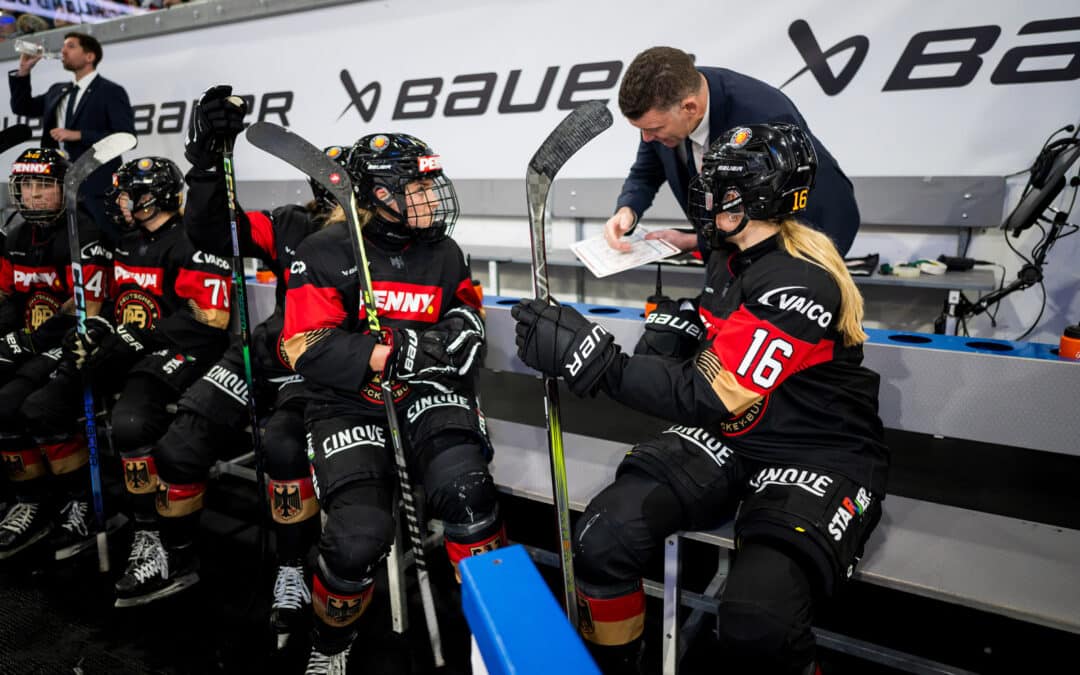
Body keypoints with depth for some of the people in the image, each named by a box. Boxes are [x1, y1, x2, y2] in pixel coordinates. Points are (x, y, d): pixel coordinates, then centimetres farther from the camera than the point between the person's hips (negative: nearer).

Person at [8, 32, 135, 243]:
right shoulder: (57, 91, 18)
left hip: (97, 188, -7)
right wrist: (23, 71, 13)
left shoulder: (110, 91, -4)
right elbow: (22, 107, 26)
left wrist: (78, 135, -18)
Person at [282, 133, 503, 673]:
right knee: (359, 535, -19)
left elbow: (466, 321, 16)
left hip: (427, 397, 3)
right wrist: (386, 353, -25)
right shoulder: (326, 254, -6)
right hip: (350, 404, -2)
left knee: (464, 486, -27)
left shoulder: (443, 254, 7)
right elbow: (309, 353, -13)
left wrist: (461, 332, -8)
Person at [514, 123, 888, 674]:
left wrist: (595, 360, -31)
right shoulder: (730, 258, 5)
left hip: (819, 457, -6)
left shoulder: (802, 283, -21)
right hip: (728, 440, 7)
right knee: (603, 537, -17)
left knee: (759, 624, -32)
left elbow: (710, 396, -28)